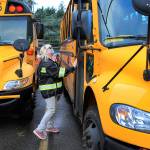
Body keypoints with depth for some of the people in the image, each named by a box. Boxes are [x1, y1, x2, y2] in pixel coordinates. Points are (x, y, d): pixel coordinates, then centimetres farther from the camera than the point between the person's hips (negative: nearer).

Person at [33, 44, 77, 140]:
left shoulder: (49, 61, 13)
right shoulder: (46, 63, -20)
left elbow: (56, 71, 13)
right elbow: (59, 72, -27)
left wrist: (55, 62, 2)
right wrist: (73, 67, -26)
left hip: (52, 90, 10)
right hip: (48, 90, -10)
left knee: (51, 108, 18)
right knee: (51, 110, -8)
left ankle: (50, 126, 31)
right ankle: (40, 129, -3)